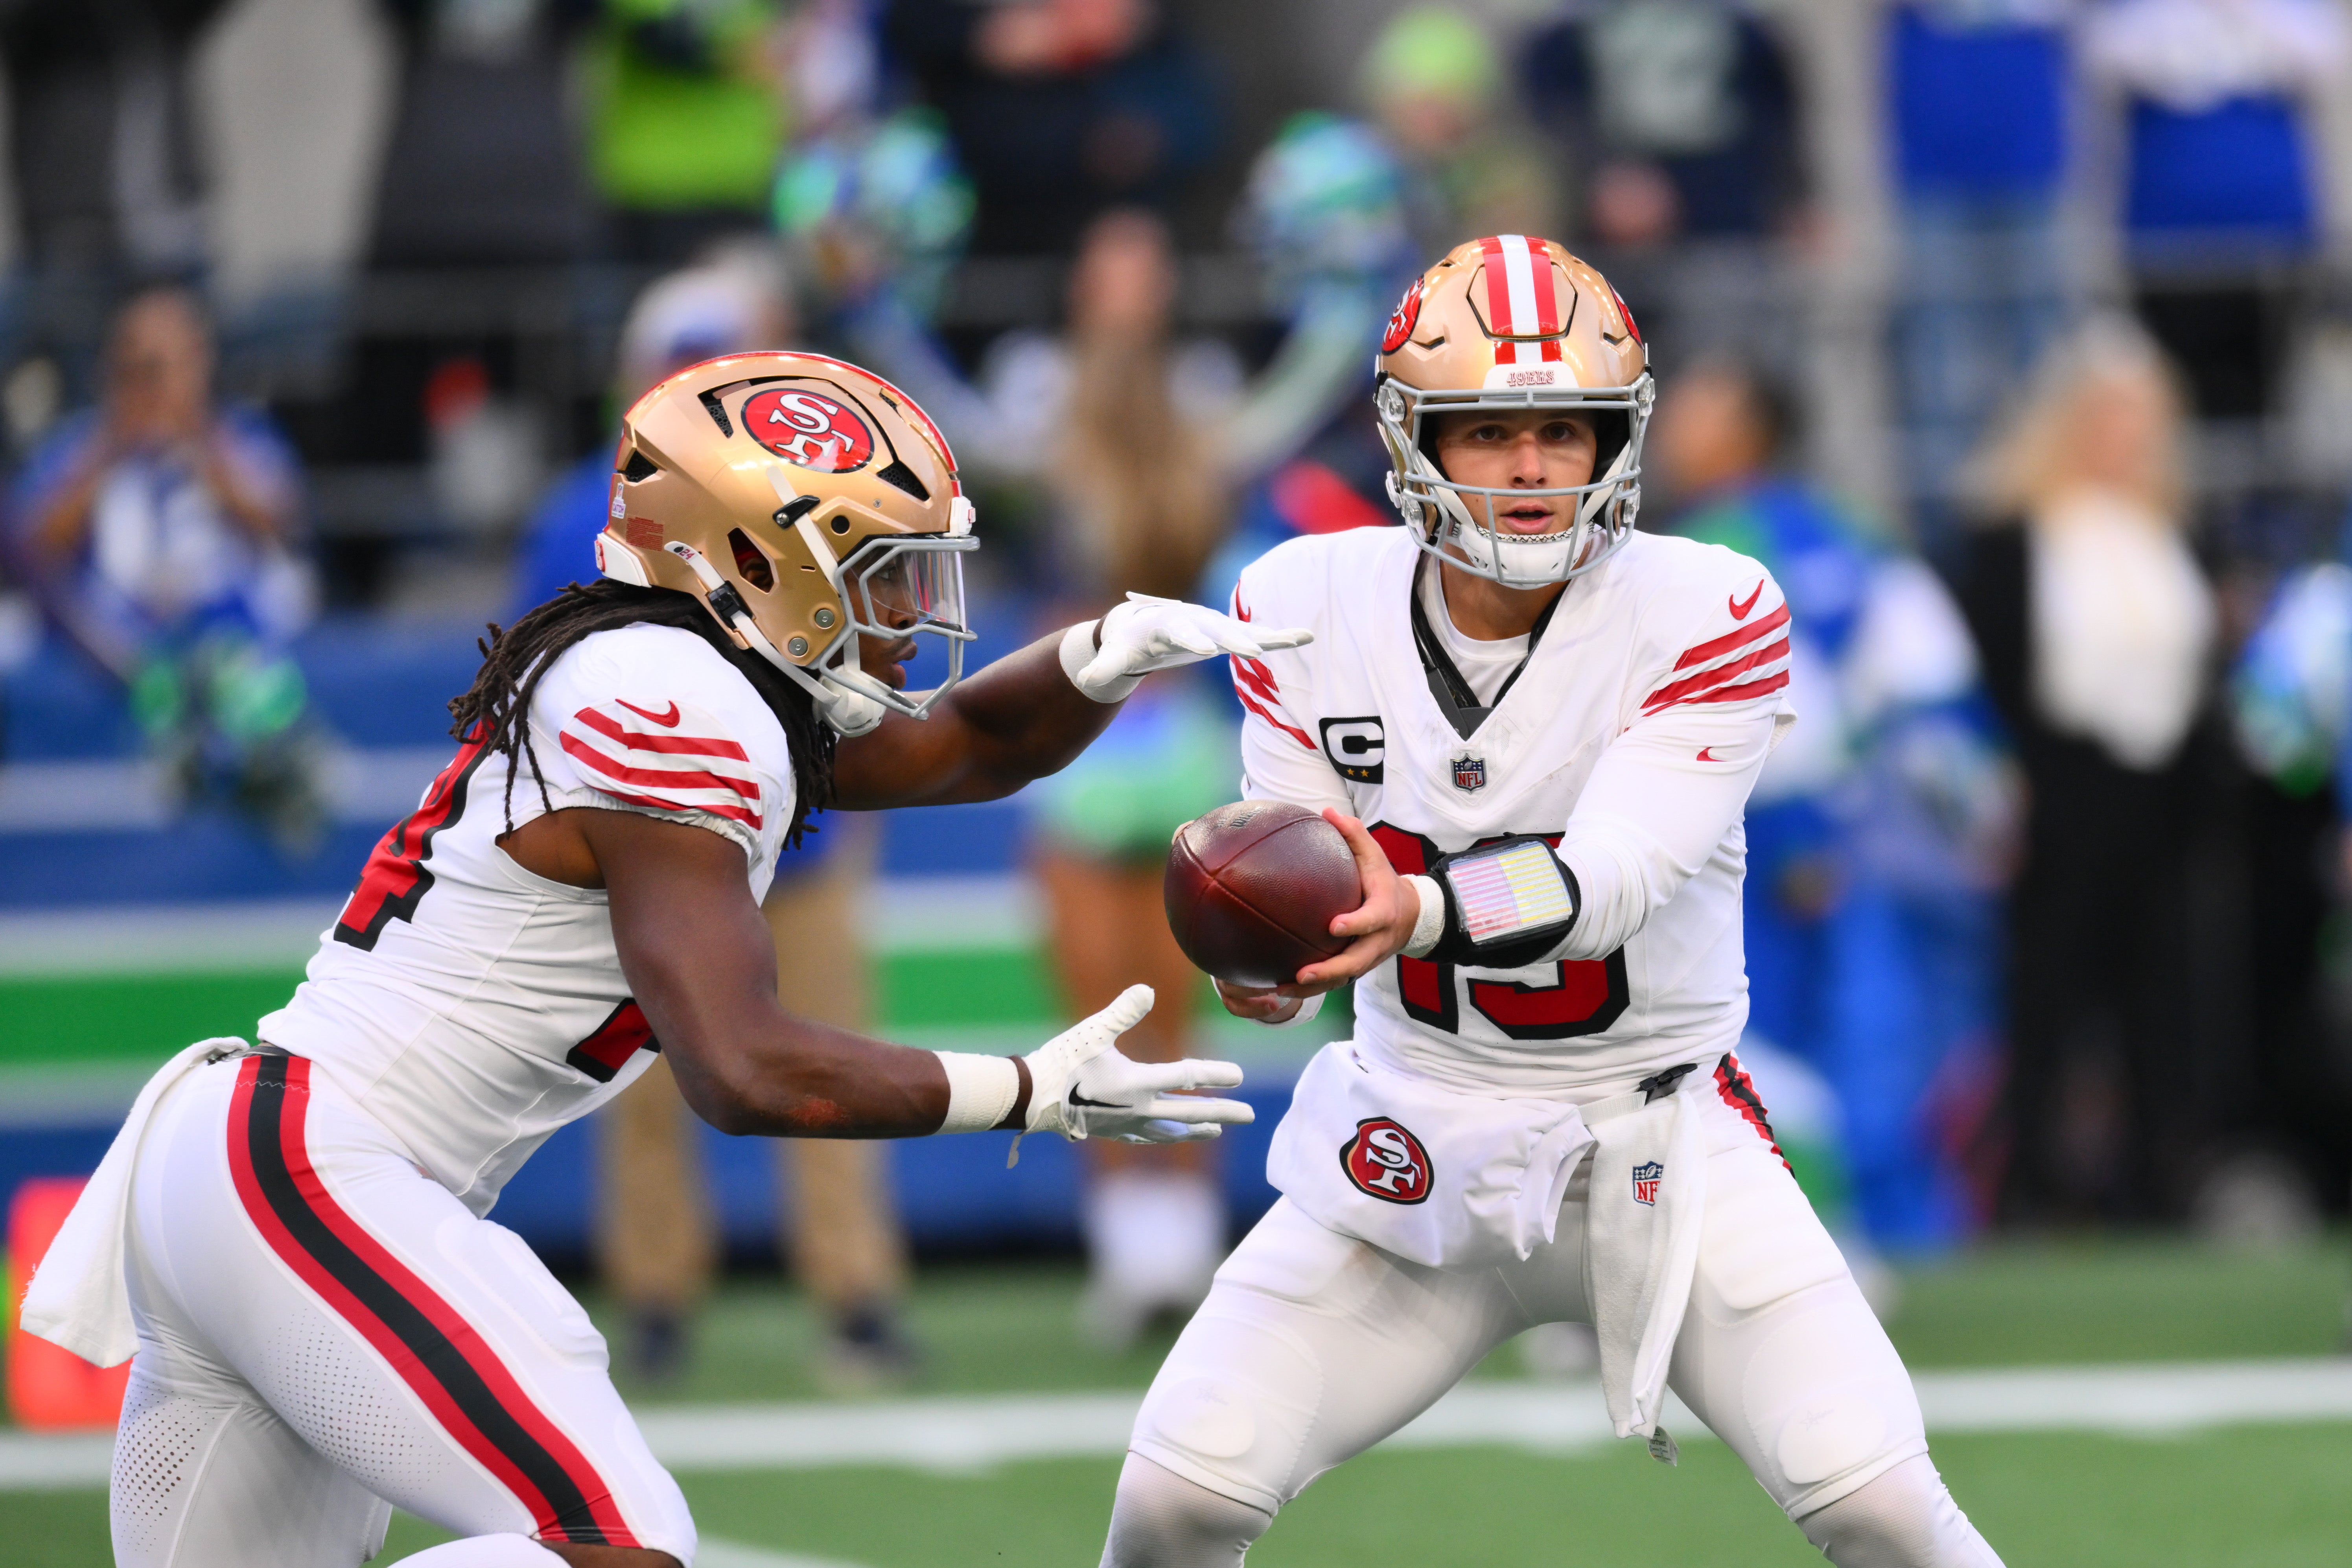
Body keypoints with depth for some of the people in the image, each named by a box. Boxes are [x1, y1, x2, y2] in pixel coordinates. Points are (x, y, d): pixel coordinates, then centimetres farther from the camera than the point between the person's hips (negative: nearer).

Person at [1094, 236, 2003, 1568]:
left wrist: (1415, 913, -47)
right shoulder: (1315, 606, -5)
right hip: (1418, 1140, 2)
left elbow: (1608, 883, -26)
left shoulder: (1706, 617, -15)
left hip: (1658, 1142, -2)